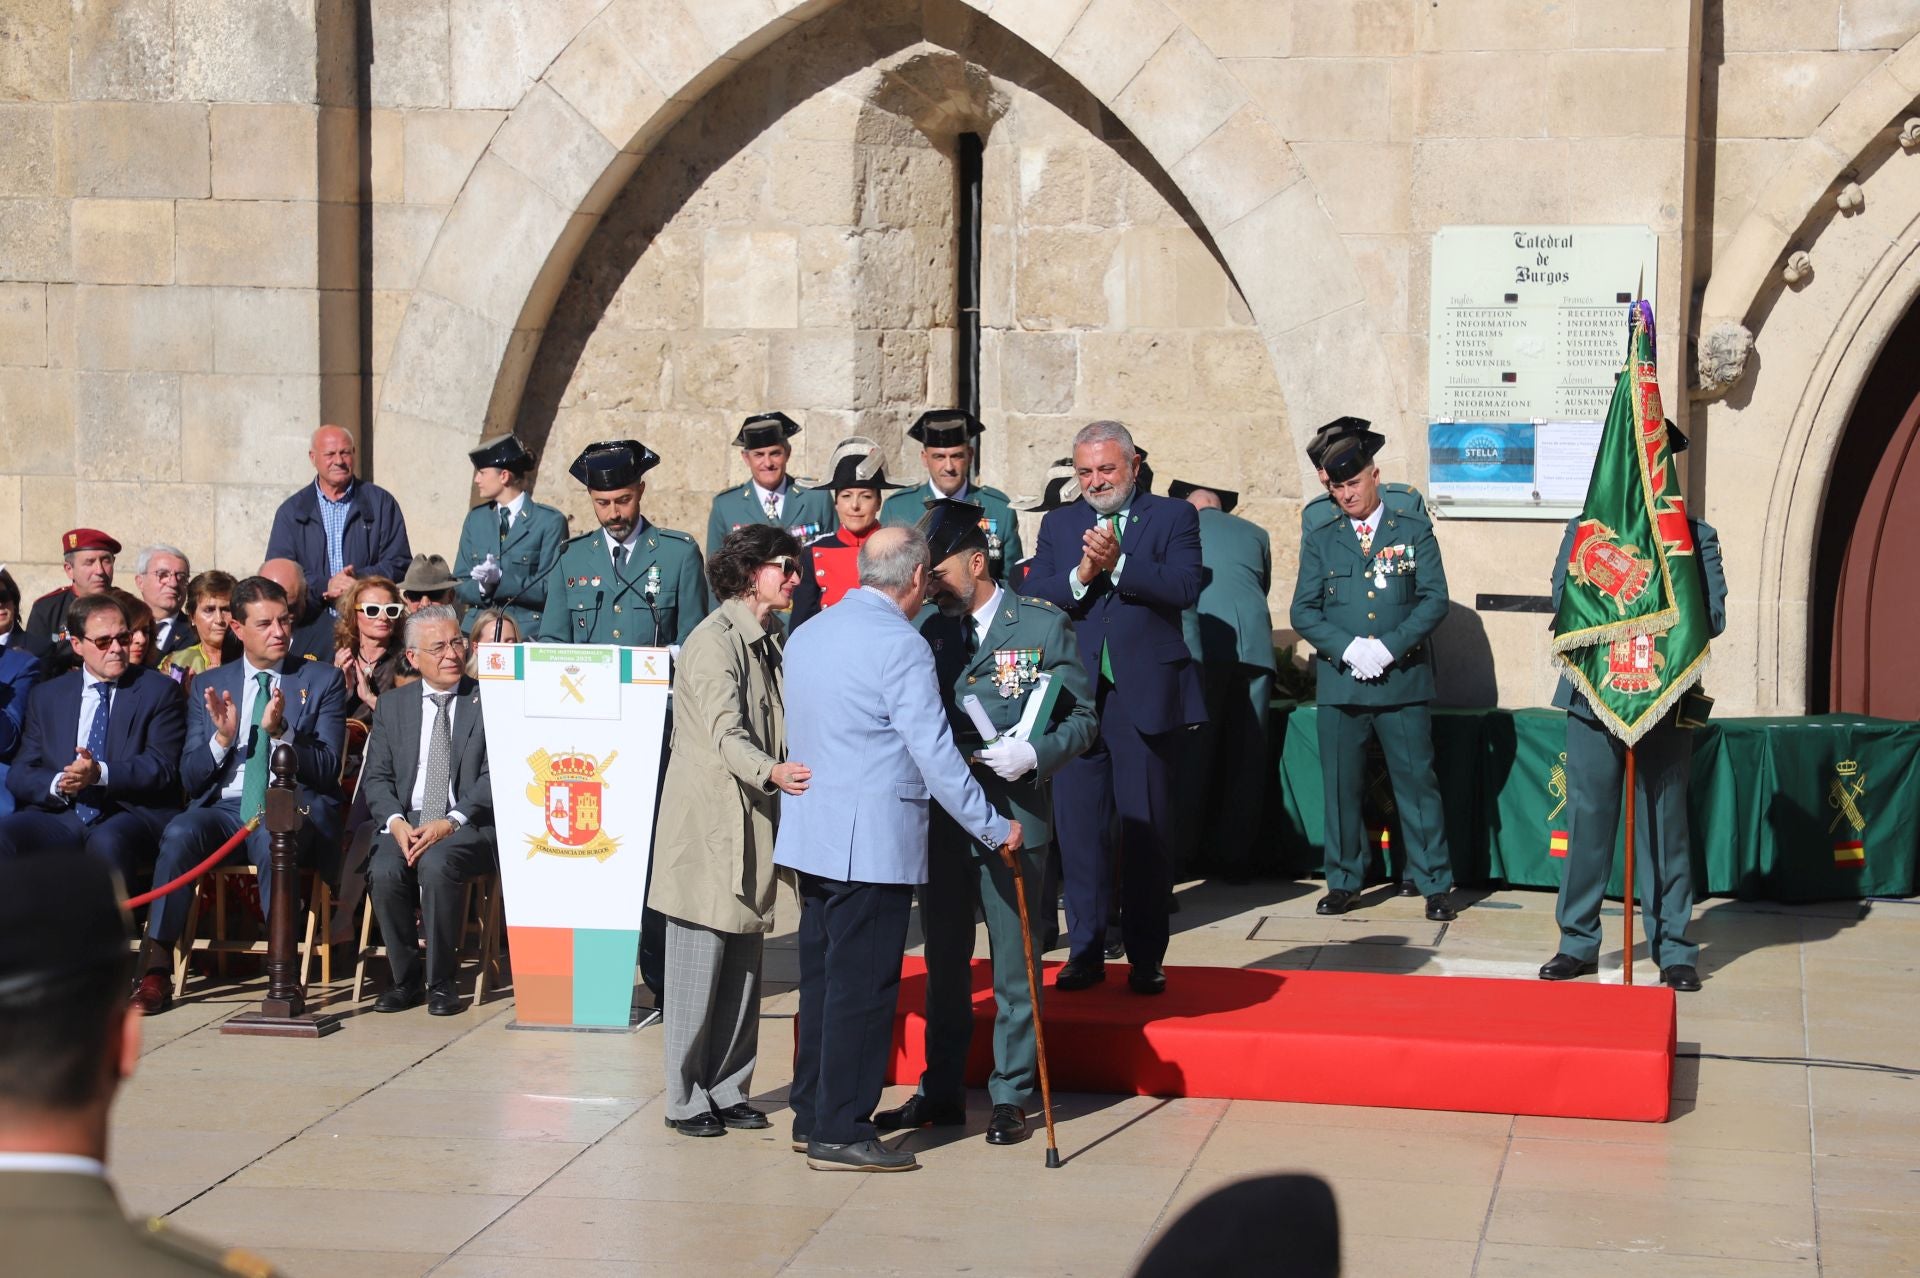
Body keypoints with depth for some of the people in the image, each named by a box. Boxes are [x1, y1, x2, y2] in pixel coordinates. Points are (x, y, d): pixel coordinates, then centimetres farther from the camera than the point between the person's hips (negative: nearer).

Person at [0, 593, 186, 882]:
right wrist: (57, 785, -11)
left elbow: (163, 767, -2)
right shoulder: (47, 696, 18)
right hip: (62, 819, 3)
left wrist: (101, 774, -19)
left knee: (107, 842, -38)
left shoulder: (159, 691, 9)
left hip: (131, 816, -3)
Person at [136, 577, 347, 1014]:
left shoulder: (323, 680, 9)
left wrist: (279, 732, -16)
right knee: (179, 832, -31)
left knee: (271, 837, -37)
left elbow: (327, 769, 0)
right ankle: (157, 970, -33)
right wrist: (222, 737, -9)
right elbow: (189, 778, 11)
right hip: (224, 808, 2)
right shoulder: (209, 685, 15)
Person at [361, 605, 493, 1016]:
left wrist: (451, 823, -17)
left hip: (468, 825, -3)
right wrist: (396, 821, -11)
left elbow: (495, 777, -4)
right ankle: (405, 979, -9)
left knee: (436, 864, -35)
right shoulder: (392, 707, 16)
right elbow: (376, 777, 10)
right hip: (406, 823, 3)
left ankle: (441, 982, -19)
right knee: (386, 871, -29)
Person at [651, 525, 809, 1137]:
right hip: (709, 827, -8)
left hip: (752, 828, 8)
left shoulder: (767, 643, 16)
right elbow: (726, 734, -25)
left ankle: (728, 1091, 18)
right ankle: (686, 1101, 4)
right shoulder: (715, 640, -12)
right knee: (699, 966, -3)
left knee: (743, 968, 10)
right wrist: (774, 773, -41)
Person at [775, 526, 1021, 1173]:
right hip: (873, 840, -9)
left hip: (811, 832, 9)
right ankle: (839, 1133, 1)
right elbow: (936, 755, -15)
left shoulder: (806, 634, 11)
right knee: (861, 988, -3)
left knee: (822, 976, 15)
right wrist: (995, 828, -7)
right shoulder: (900, 644, -15)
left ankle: (811, 1115, 22)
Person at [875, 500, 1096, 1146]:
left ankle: (1011, 1097, 15)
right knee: (944, 961, 13)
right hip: (941, 819, 4)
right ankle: (941, 1092, 24)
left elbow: (1082, 718, -2)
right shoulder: (927, 626, 6)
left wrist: (1035, 753, -18)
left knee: (1014, 966, 4)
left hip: (1014, 819, -4)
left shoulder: (1044, 625, -4)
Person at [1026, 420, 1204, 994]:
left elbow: (1185, 587, -11)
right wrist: (1080, 576, -14)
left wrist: (1118, 563, -20)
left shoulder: (1173, 517, 4)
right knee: (1078, 828, 5)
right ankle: (1085, 952, 13)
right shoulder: (1058, 525, 14)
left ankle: (1146, 958, 10)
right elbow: (1032, 598, 3)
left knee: (1147, 831, 2)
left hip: (1145, 695, -3)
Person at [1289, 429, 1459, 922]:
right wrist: (1348, 648, -10)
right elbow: (1304, 611, 6)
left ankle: (1435, 885, 5)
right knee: (1341, 785, 6)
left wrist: (1389, 647, -12)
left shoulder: (1413, 529, 5)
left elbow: (1435, 600, 0)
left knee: (1417, 783, -1)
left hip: (1403, 680, -2)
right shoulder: (1319, 538, 10)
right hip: (1339, 681, 2)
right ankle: (1343, 882, 17)